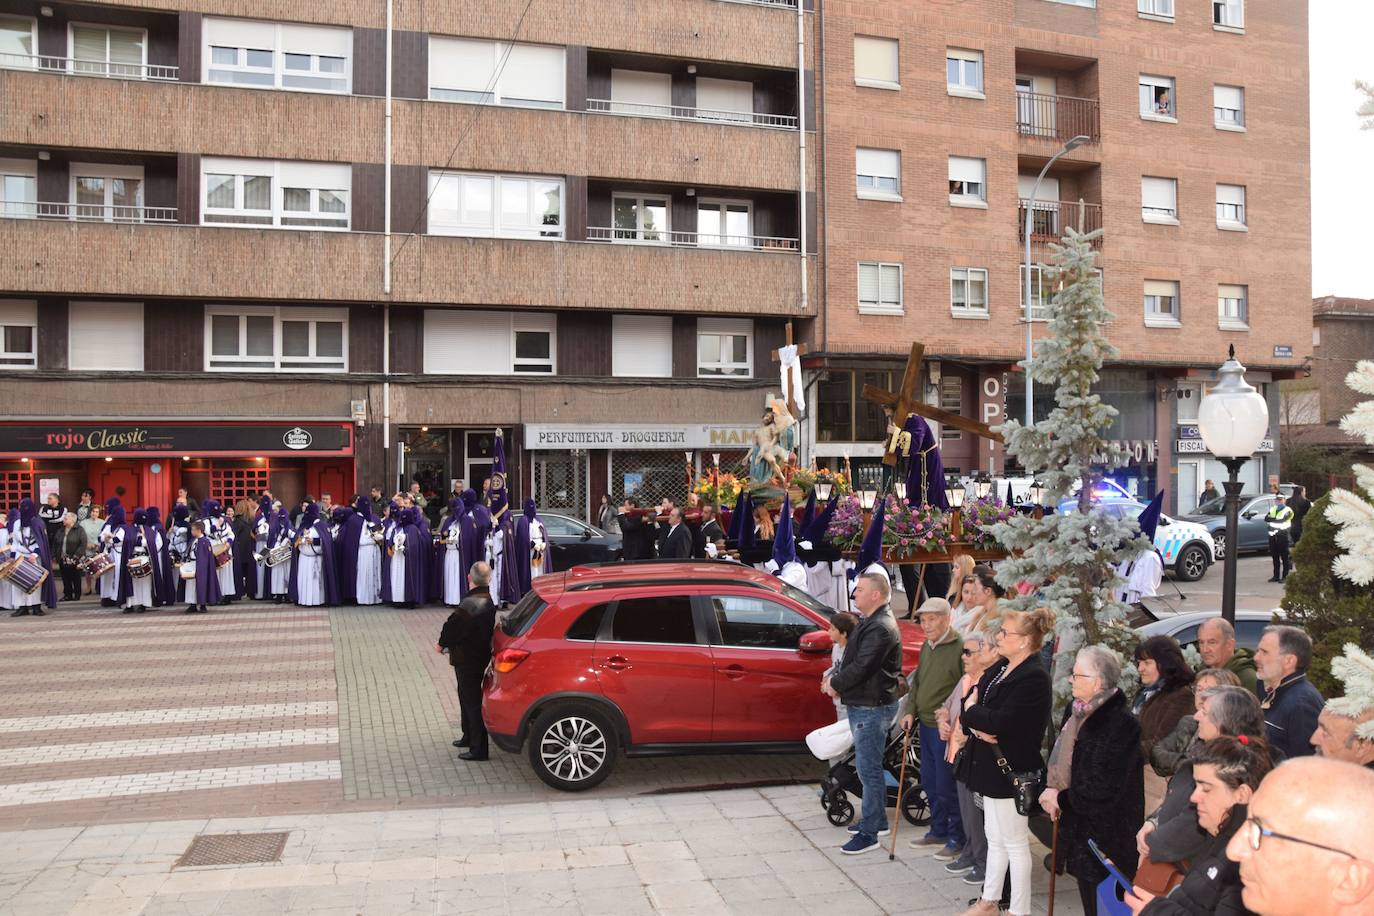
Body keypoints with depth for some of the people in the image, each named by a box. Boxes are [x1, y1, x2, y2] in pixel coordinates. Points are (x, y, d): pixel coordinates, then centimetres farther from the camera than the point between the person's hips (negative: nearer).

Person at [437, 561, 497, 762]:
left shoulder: (471, 604, -27)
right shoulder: (487, 601, 5)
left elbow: (453, 627, -24)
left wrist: (442, 644, -3)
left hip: (467, 660, -10)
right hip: (479, 654, 10)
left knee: (472, 701, -2)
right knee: (467, 697, 25)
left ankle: (478, 749, 4)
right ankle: (469, 736, 40)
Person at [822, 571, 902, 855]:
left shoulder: (880, 629, -20)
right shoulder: (870, 623, 14)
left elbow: (861, 666, -25)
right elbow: (853, 660, 19)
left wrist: (835, 684, -10)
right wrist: (836, 680, 3)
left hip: (872, 708, -11)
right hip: (862, 705, 11)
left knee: (868, 769, -5)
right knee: (869, 767, 19)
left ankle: (869, 832, 1)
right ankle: (877, 820, 31)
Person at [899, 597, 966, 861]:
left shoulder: (960, 647, -16)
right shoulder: (927, 646, 12)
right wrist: (910, 711, 11)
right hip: (926, 725, 9)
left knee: (947, 786, -1)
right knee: (930, 783, 17)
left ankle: (958, 839, 13)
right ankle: (939, 832, 31)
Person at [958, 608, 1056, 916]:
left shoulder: (1034, 678, -19)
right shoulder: (1000, 668, 8)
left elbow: (1002, 722, -27)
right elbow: (970, 704, 8)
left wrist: (972, 712, -10)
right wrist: (975, 726, -13)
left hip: (1012, 771, -9)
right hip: (990, 767, 9)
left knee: (1015, 842, 4)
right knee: (995, 838, 20)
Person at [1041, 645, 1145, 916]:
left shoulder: (1121, 723, -22)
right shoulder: (1074, 712, 5)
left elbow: (1104, 791, -23)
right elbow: (1058, 759, 16)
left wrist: (1061, 799, -12)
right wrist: (1050, 790, -2)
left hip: (1106, 837, -8)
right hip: (1078, 828, 8)